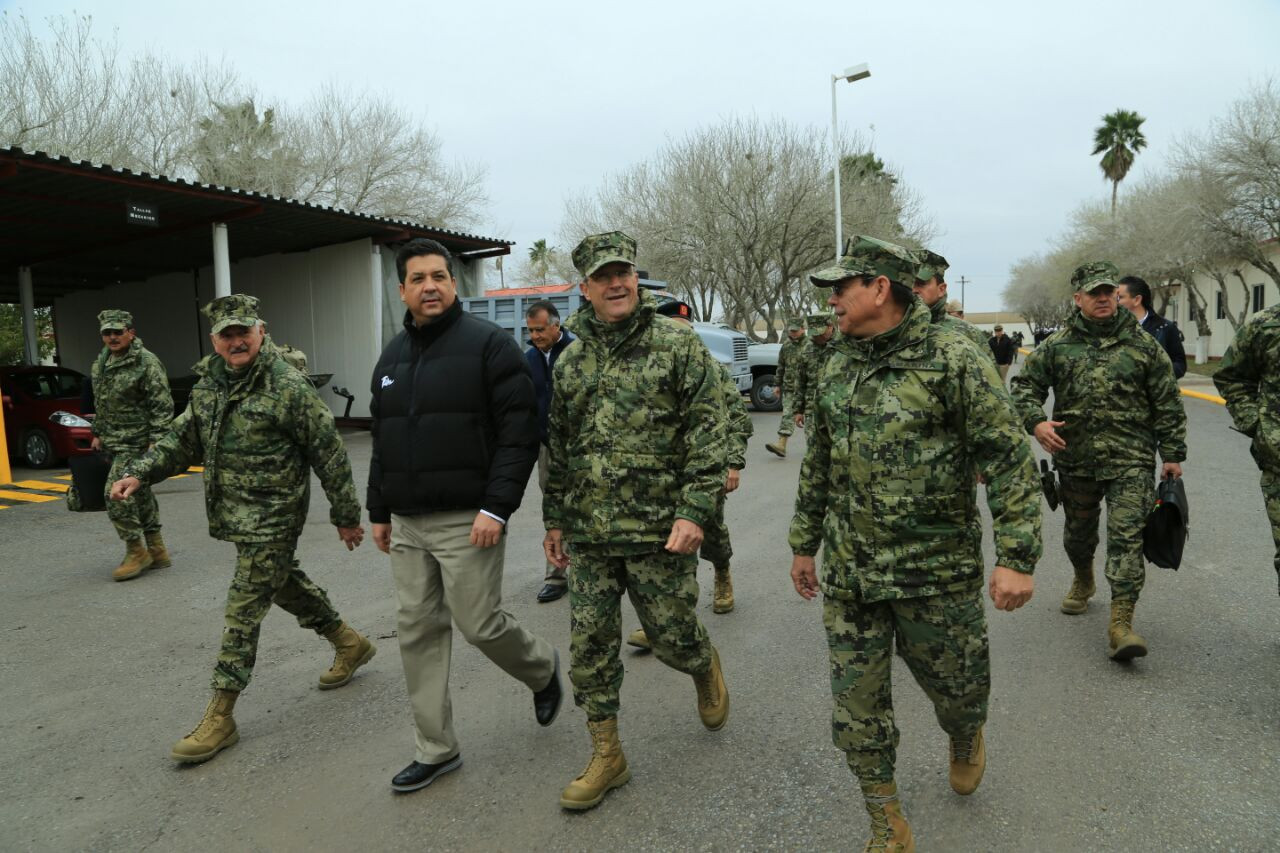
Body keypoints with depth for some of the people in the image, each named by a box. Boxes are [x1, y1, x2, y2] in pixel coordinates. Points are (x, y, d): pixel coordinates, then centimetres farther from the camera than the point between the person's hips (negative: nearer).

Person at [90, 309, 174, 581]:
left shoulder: (146, 362, -13)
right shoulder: (100, 362, 13)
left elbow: (162, 405, -16)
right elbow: (100, 402, 24)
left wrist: (156, 440, -21)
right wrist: (98, 433, 21)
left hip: (136, 442, -8)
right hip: (113, 442, 8)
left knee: (117, 495, -13)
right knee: (139, 494, 13)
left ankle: (136, 552, 0)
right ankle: (156, 551, 21)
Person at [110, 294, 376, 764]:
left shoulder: (288, 387, -17)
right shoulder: (208, 384, 6)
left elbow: (329, 454, -13)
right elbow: (182, 439, 15)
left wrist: (346, 516, -10)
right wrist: (138, 472, -1)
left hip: (272, 518, -8)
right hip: (232, 515, 8)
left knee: (243, 612, -4)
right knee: (285, 583, 21)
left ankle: (220, 717, 7)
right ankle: (349, 645, 40)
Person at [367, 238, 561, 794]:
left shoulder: (488, 344, -7)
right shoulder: (391, 357, 14)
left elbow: (520, 432, -13)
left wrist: (496, 508, -20)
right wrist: (379, 511, 18)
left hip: (467, 521, -6)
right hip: (407, 525, 7)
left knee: (479, 624, -3)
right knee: (418, 633, 9)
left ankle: (543, 668, 30)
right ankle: (435, 750, 23)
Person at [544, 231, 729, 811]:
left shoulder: (679, 347, -4)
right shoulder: (570, 361, 10)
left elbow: (708, 437, -9)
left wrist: (695, 512, -16)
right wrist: (555, 518, 15)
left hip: (659, 530, -4)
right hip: (588, 535, 4)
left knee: (672, 636, 7)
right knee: (590, 646, 7)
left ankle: (705, 669, 43)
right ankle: (606, 756, 24)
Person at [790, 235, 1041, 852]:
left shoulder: (953, 358, -11)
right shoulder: (838, 367, 7)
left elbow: (1009, 459, -11)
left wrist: (1017, 557, -16)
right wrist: (803, 543, 18)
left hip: (938, 572, -4)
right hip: (848, 575, 5)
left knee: (959, 689, 15)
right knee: (856, 708, 7)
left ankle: (964, 741, 52)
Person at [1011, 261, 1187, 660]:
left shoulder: (1142, 344, 2)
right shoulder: (1056, 344, 3)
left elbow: (1167, 403, 5)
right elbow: (1024, 384, 5)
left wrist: (1173, 454, 3)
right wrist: (1035, 421, -14)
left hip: (1130, 461, -2)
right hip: (1075, 459, 2)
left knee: (1126, 537, -10)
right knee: (1078, 533, 18)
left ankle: (1121, 621, -8)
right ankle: (1083, 582, 46)